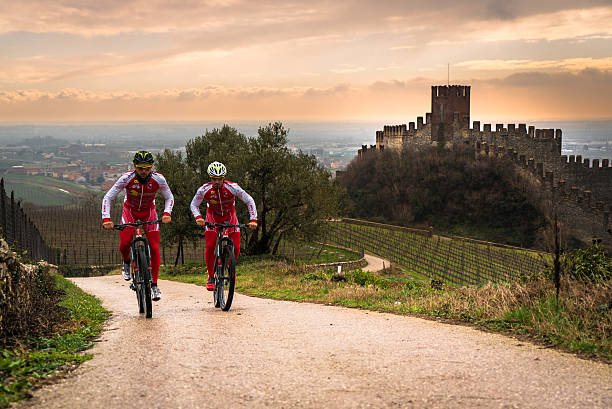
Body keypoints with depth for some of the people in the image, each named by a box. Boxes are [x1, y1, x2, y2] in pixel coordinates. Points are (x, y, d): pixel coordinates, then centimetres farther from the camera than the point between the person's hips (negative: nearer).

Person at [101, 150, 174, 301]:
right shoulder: (126, 178, -27)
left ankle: (154, 285, 0)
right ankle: (126, 262, 15)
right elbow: (107, 198, -21)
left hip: (149, 212, 1)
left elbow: (169, 198, -7)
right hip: (130, 211, -1)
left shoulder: (158, 179, -24)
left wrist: (167, 213, -25)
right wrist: (106, 219, -33)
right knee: (124, 243, -21)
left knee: (154, 248, -11)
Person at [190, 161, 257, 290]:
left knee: (235, 248, -12)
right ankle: (211, 277, -2)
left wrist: (253, 220, -28)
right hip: (213, 217, 0)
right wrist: (198, 217, -28)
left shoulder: (232, 187, -26)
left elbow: (249, 201, -19)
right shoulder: (204, 190, -23)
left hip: (229, 217, 0)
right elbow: (194, 205, -8)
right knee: (210, 247, -17)